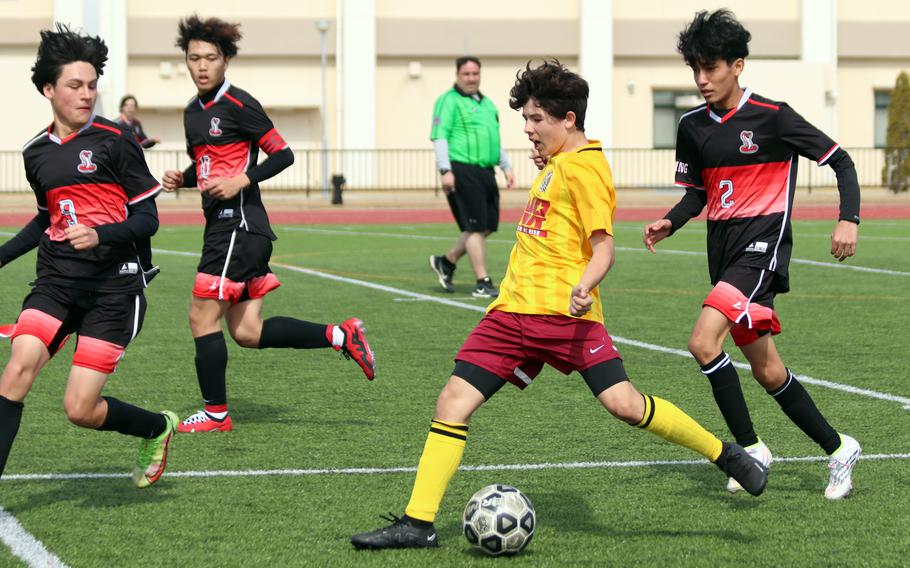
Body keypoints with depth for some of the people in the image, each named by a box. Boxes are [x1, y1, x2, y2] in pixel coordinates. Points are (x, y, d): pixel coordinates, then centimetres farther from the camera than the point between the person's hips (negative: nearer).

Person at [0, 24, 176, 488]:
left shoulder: (114, 142, -5)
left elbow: (147, 218, -5)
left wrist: (100, 235, -22)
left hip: (114, 285, -4)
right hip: (56, 281, 4)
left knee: (81, 410, -7)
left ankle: (158, 428, 24)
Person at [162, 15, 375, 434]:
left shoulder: (237, 105, -9)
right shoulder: (193, 112, 16)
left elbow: (283, 155, -10)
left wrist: (241, 181, -19)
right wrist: (181, 178, 8)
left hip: (240, 224, -9)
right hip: (221, 226, 9)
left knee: (203, 318, -6)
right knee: (247, 332, 6)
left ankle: (215, 414, 4)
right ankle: (340, 336, 13)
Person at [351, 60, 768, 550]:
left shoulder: (584, 166, -9)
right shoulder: (557, 164, 19)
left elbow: (603, 246, -17)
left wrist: (582, 287, -32)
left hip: (563, 312, -9)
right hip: (513, 309, 9)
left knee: (625, 404, -18)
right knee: (454, 399, -2)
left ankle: (727, 456, 2)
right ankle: (417, 523, -1)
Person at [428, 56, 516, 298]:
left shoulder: (486, 103, 22)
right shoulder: (449, 101, -4)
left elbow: (495, 139, 30)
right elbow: (439, 136, -11)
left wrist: (506, 167, 23)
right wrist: (445, 171, -20)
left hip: (485, 172, 8)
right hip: (462, 172, -8)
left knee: (488, 225, 8)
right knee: (476, 227, -8)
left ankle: (446, 262, 24)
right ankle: (482, 284, -3)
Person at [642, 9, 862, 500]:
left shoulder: (771, 116, -9)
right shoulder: (692, 126, 8)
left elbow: (839, 160, -4)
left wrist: (849, 220, -17)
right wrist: (670, 223, -2)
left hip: (762, 243, -7)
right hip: (722, 247, 7)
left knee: (703, 342, -23)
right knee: (767, 371, 9)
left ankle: (750, 447, -11)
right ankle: (837, 449, 24)